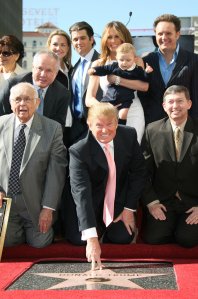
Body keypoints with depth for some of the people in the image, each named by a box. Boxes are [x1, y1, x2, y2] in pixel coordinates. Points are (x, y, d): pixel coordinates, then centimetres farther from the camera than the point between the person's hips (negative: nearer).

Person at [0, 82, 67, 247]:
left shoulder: (53, 129, -10)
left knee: (39, 243, 3)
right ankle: (18, 228, 40)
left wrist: (48, 208, -13)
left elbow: (56, 170, -10)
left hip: (35, 203, -2)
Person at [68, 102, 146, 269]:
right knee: (78, 240, -12)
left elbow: (138, 172, -4)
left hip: (120, 199, 2)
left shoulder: (129, 135, -16)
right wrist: (92, 238, -46)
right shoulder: (78, 151, -28)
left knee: (123, 238, -13)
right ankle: (100, 228, 21)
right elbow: (81, 193, -37)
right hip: (91, 203, -1)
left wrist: (129, 208, -10)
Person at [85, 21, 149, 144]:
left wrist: (116, 79, -12)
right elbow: (89, 99, 4)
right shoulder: (98, 64, 11)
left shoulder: (136, 61, 8)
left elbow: (144, 86, -11)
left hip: (133, 113, -1)